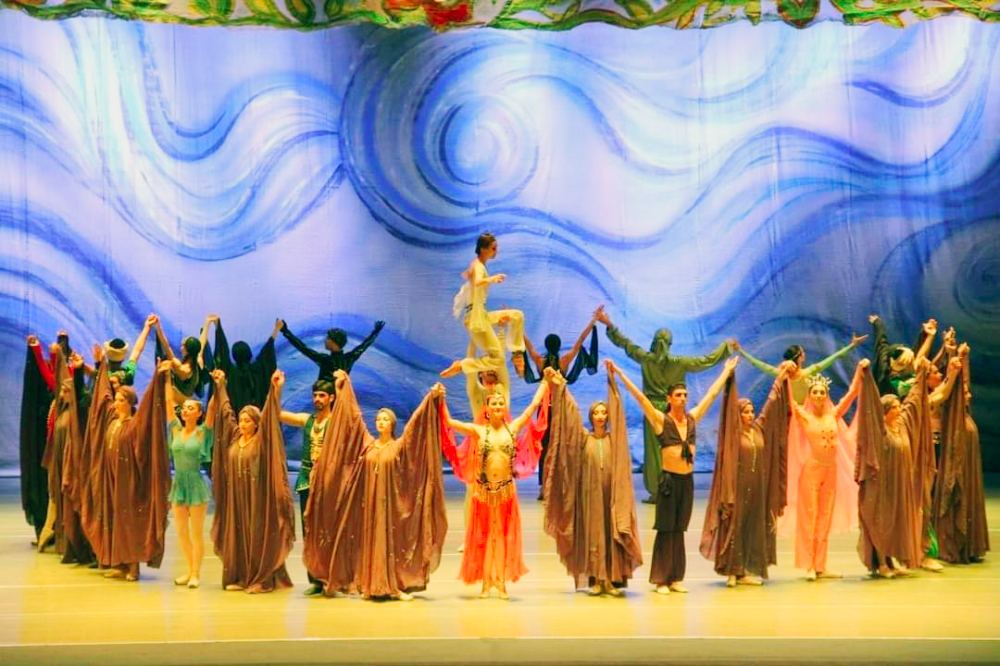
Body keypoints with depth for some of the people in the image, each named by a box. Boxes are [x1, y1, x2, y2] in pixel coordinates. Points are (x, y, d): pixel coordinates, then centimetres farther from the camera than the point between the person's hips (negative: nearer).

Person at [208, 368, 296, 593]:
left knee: (257, 535, -3)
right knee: (236, 535, 6)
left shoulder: (261, 440, -5)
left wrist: (275, 389, -25)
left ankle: (261, 579, -1)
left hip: (256, 497, -5)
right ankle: (239, 577, 12)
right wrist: (220, 386, 19)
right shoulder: (234, 437, 9)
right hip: (236, 496, 5)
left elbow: (270, 418, -15)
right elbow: (225, 410, 16)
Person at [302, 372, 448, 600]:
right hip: (369, 501, 3)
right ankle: (372, 586, 6)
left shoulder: (401, 445, 2)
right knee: (370, 541, 3)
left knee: (391, 540, -4)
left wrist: (431, 399, -15)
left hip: (391, 502, -3)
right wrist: (344, 387, 12)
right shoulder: (366, 443, 9)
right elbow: (354, 416, 11)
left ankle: (395, 585, -4)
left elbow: (416, 422, -6)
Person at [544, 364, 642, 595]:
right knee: (592, 533, -1)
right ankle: (594, 579, 2)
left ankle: (612, 579, 1)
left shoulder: (614, 438, 8)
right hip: (590, 492, 0)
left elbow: (617, 409, 2)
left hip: (611, 493, 0)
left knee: (612, 532, -1)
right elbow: (572, 412, 2)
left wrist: (612, 381, -2)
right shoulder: (583, 437, 8)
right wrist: (559, 388, -4)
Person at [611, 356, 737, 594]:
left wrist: (727, 370, 23)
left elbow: (712, 393, 16)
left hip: (687, 480, 5)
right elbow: (639, 396, -13)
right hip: (669, 479, -5)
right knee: (666, 530, 0)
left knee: (679, 530, 10)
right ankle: (661, 579, 5)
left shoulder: (692, 418, 7)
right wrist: (619, 373, -18)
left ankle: (675, 578, 14)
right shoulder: (661, 420, -6)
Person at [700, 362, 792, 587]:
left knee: (755, 526, 7)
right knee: (735, 526, -2)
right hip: (738, 486, -6)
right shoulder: (733, 433, -5)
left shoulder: (760, 428, 9)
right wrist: (730, 379, -23)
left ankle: (748, 570, 13)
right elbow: (729, 406, -15)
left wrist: (781, 378, 18)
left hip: (758, 486, 6)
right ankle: (732, 571, 1)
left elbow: (772, 403, 15)